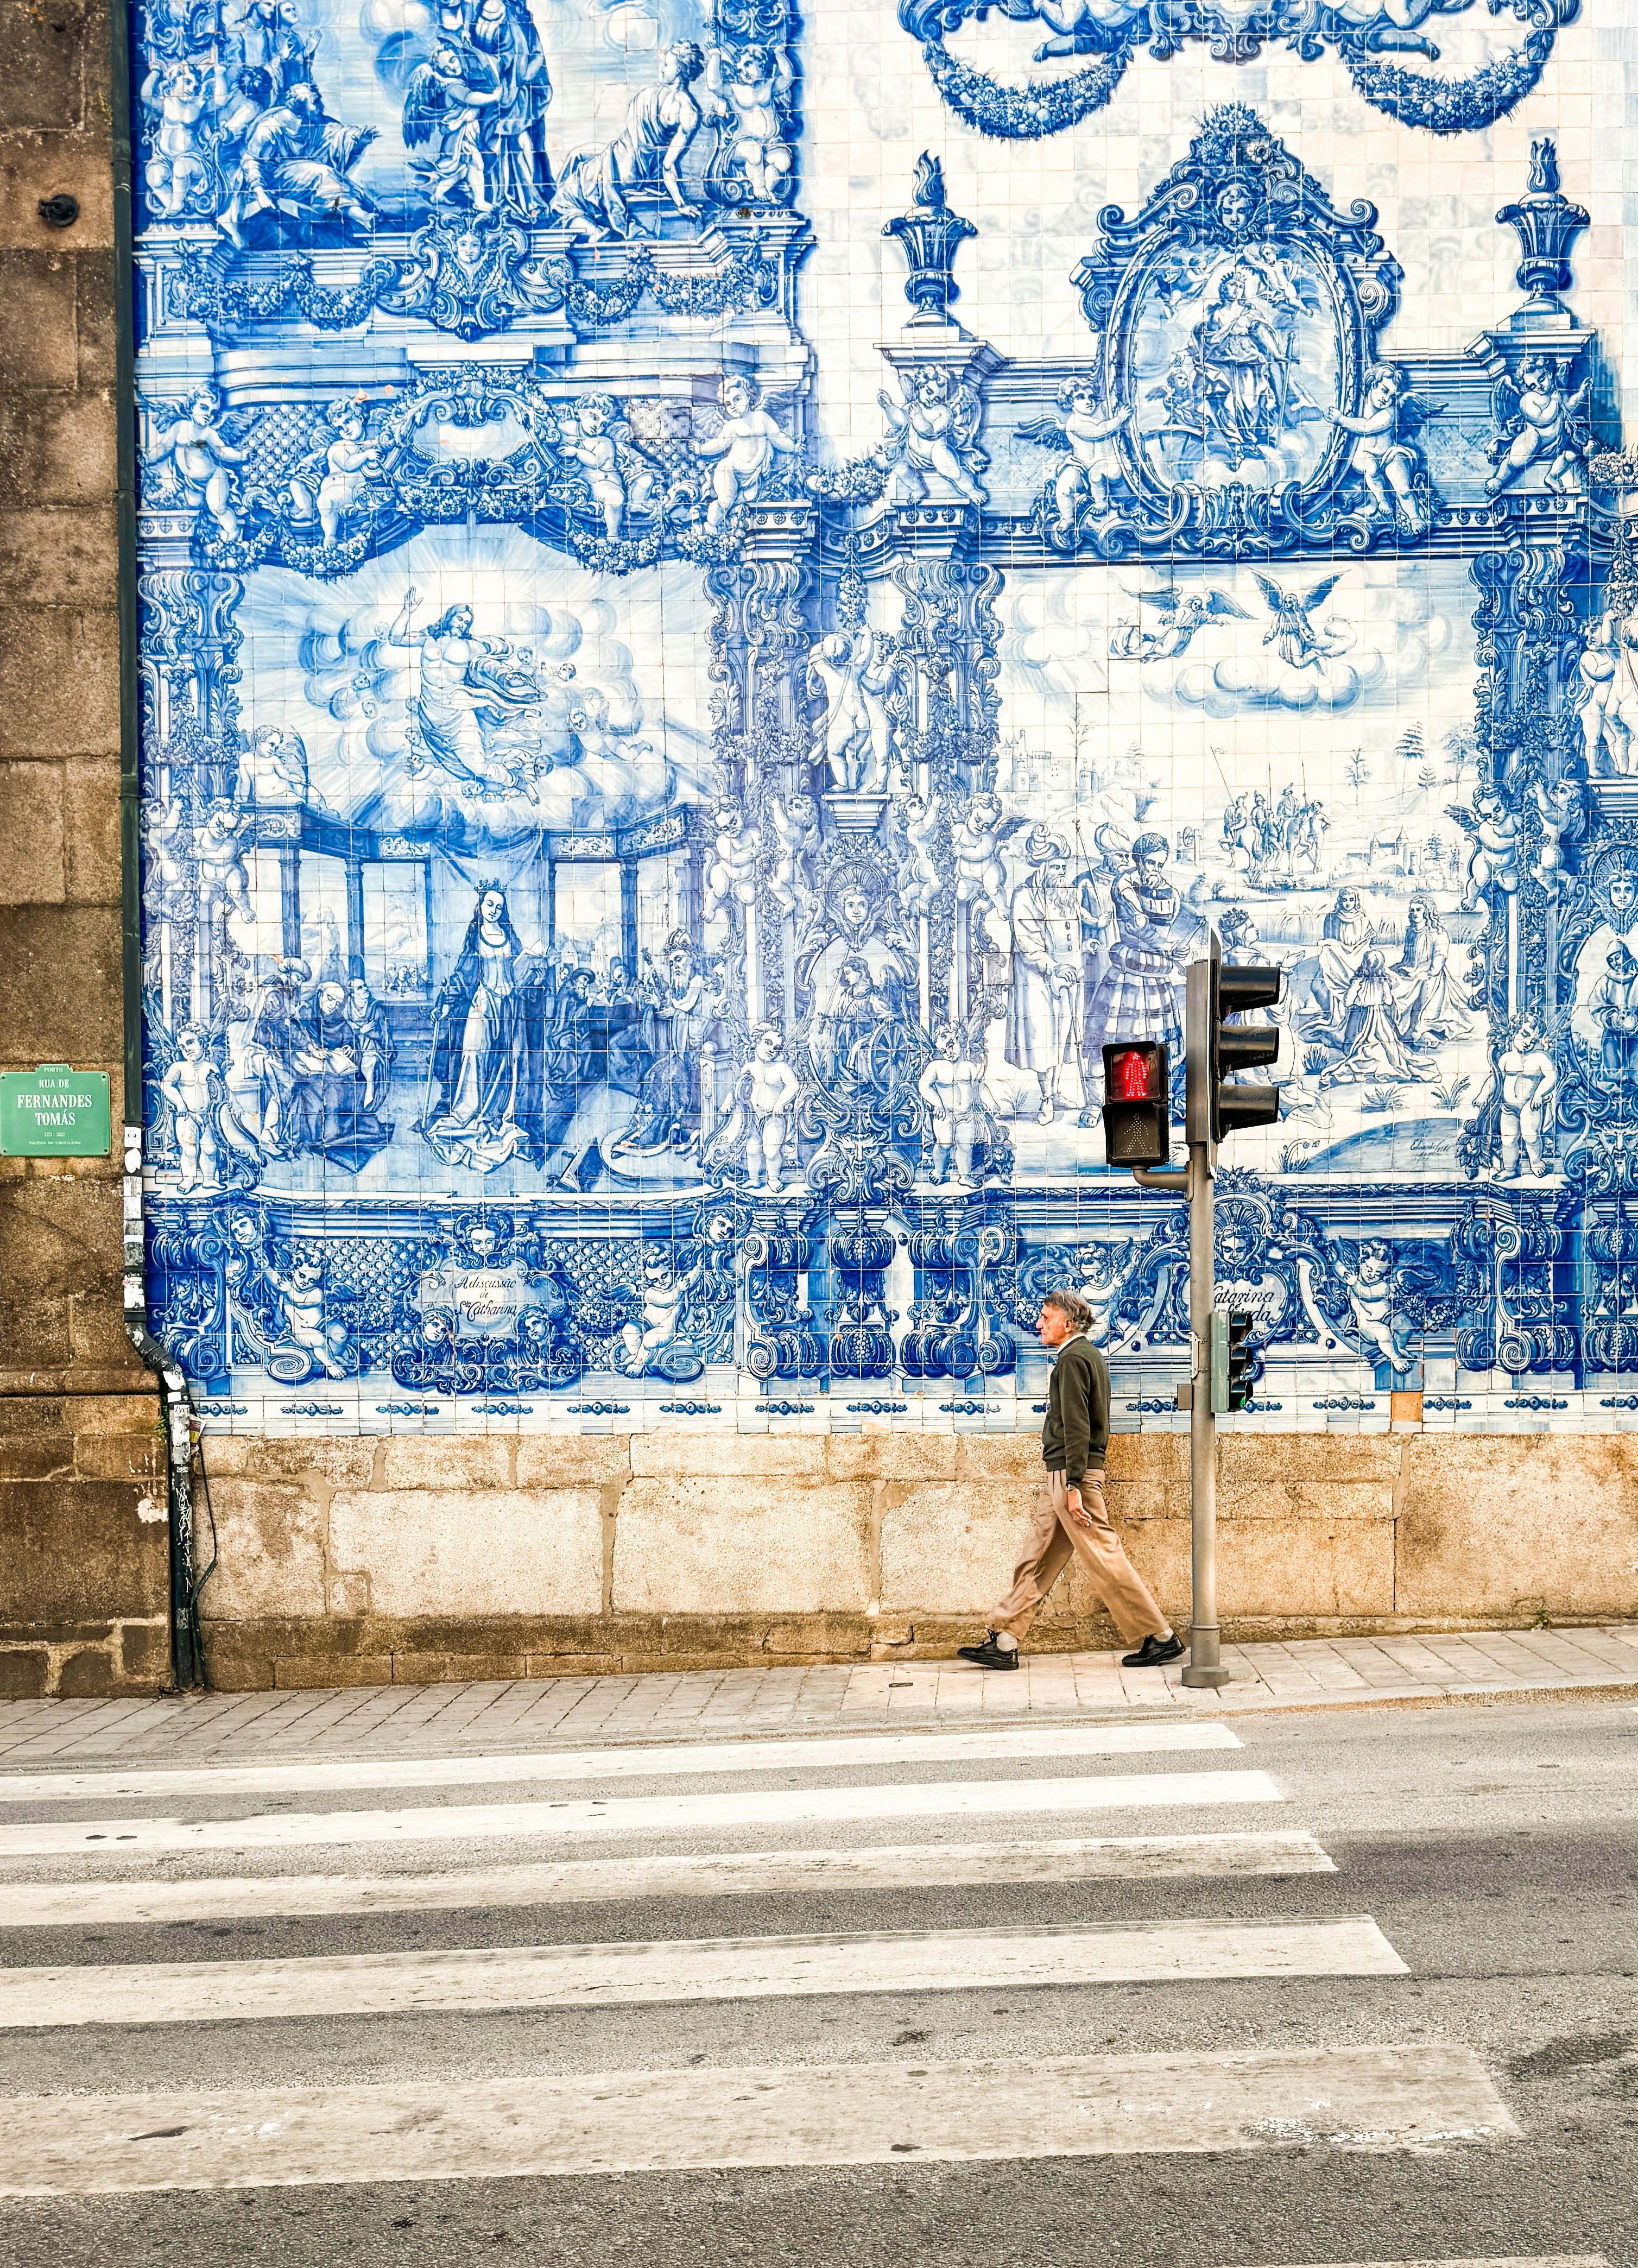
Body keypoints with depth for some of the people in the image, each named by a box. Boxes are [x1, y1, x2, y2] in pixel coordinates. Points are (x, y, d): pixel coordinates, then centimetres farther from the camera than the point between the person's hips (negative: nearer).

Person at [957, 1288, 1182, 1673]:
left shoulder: (1072, 1359, -13)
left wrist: (1073, 1486, -22)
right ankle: (1003, 1644, 10)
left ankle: (1160, 1638, -1)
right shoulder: (1089, 1355, 18)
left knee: (1104, 1558, -6)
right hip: (1061, 1476, 10)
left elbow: (1076, 1426, -19)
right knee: (1037, 1558, 9)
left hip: (1071, 1473, -10)